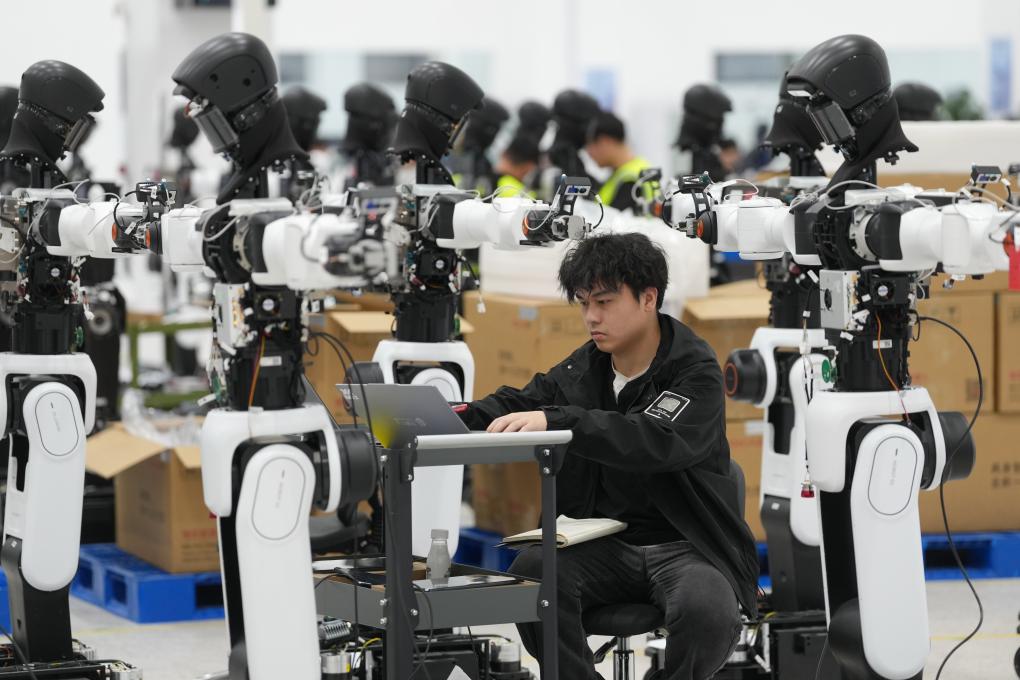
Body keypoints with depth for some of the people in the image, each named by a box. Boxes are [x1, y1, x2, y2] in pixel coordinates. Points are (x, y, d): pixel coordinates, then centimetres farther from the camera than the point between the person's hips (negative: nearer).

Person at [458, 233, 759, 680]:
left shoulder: (695, 371, -11)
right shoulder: (582, 369, 8)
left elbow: (656, 441, -30)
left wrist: (555, 420, -42)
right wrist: (461, 418, -8)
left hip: (685, 547, -4)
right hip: (604, 544, 4)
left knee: (708, 612, -35)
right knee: (529, 575, -27)